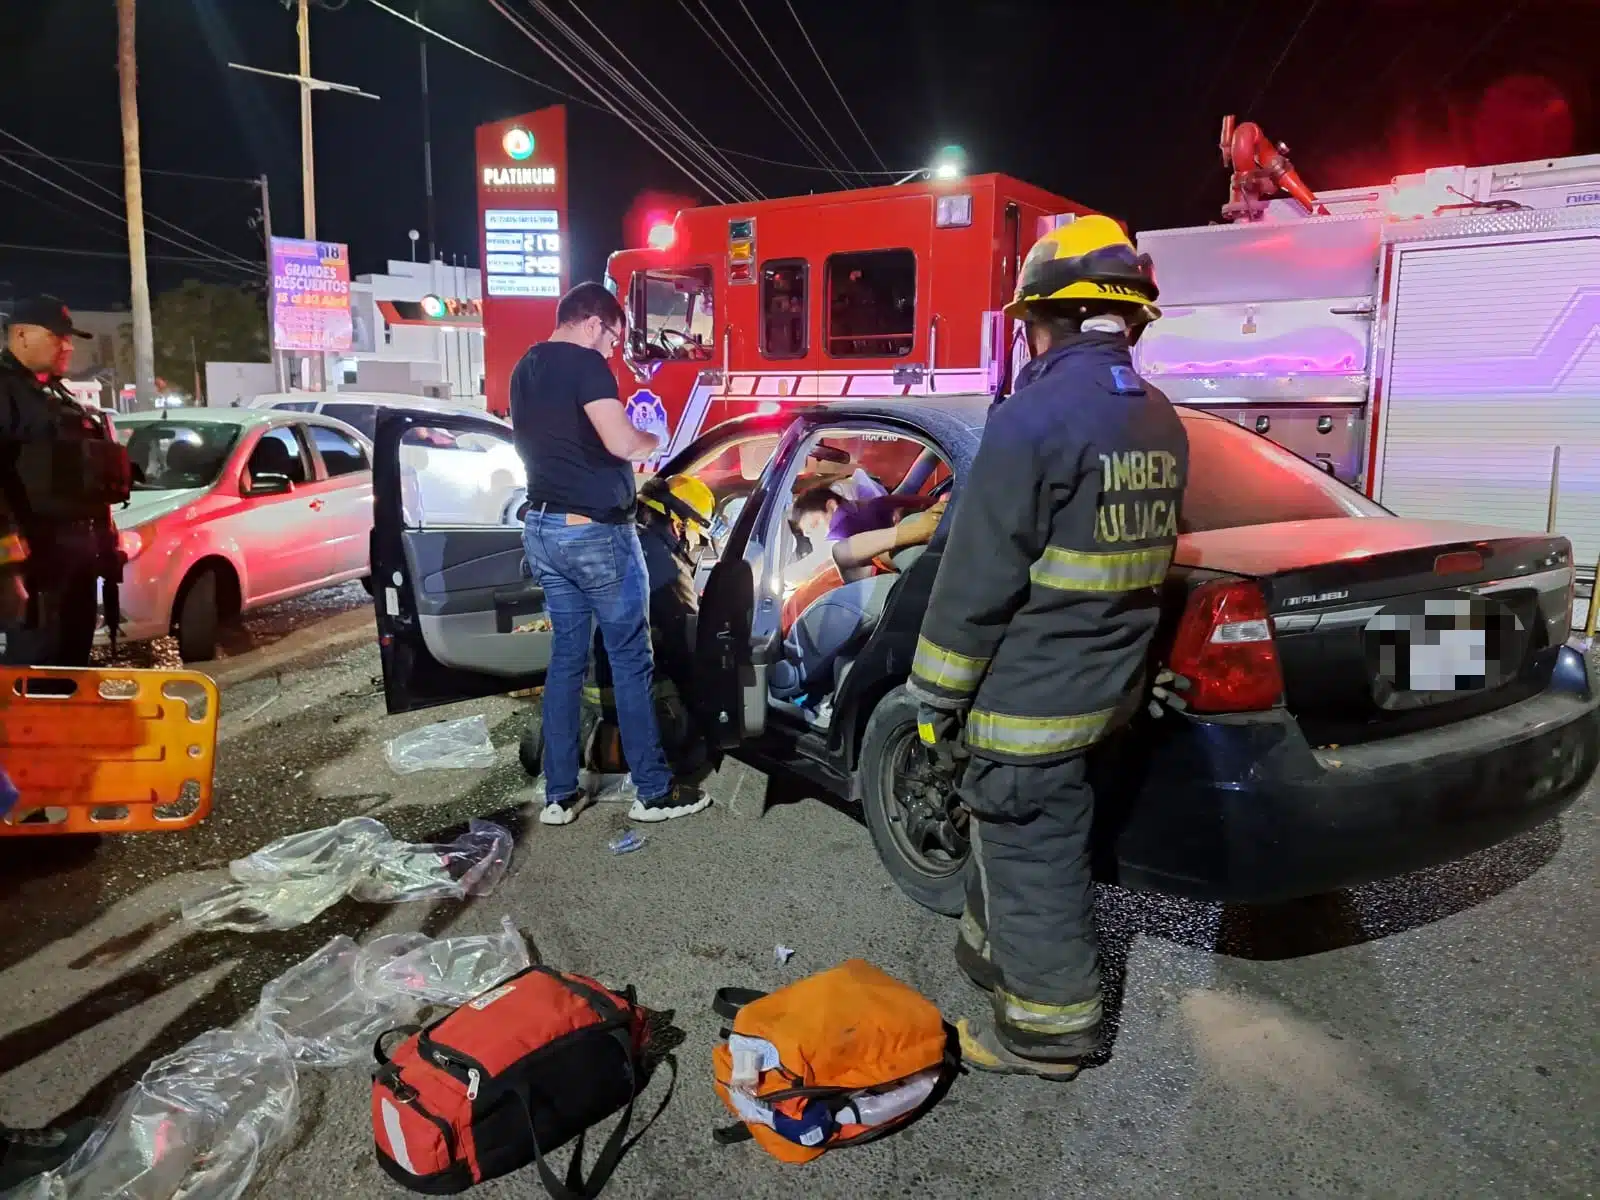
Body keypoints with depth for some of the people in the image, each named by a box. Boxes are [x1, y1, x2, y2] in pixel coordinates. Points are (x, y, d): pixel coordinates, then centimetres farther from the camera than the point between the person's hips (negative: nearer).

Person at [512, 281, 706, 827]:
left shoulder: (524, 370, 14)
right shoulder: (585, 364, -12)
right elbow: (621, 443, -24)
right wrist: (654, 439, -2)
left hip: (541, 528, 8)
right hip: (595, 531, -8)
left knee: (565, 657, 12)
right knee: (630, 660, 1)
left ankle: (560, 795, 16)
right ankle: (654, 792, 9)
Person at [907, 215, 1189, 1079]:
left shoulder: (1035, 416, -19)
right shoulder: (1159, 421, 8)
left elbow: (978, 578, -19)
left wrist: (937, 698, -10)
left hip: (1031, 696, -8)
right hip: (1106, 684, 9)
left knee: (1031, 855, 7)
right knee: (1018, 832, 25)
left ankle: (1049, 1029, 23)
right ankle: (995, 951, 44)